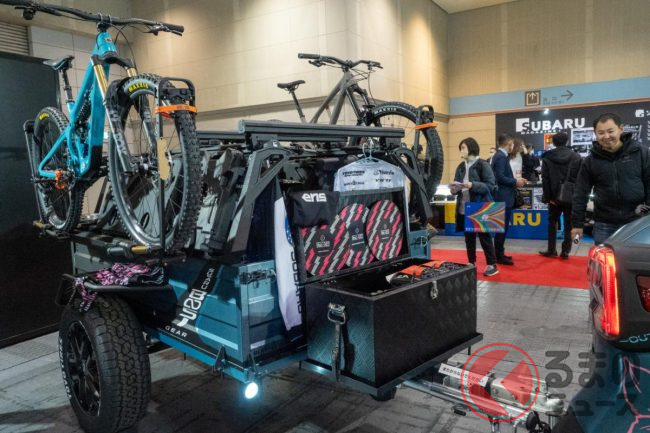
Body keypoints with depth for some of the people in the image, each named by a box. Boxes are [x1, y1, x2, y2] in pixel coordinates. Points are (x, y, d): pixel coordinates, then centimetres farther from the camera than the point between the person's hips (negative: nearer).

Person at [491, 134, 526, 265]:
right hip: (503, 198, -10)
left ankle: (499, 253, 22)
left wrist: (515, 180, 9)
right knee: (502, 227, -5)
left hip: (502, 197, 10)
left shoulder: (499, 155, 15)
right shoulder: (501, 157, -16)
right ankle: (499, 256, 2)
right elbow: (500, 177, -23)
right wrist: (515, 182, -13)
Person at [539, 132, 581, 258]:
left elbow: (545, 179, -6)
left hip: (555, 196, 0)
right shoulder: (576, 157, 1)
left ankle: (551, 250, 13)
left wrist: (547, 196, -6)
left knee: (552, 222, 12)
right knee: (568, 224, 7)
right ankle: (565, 251, 7)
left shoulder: (548, 157, -1)